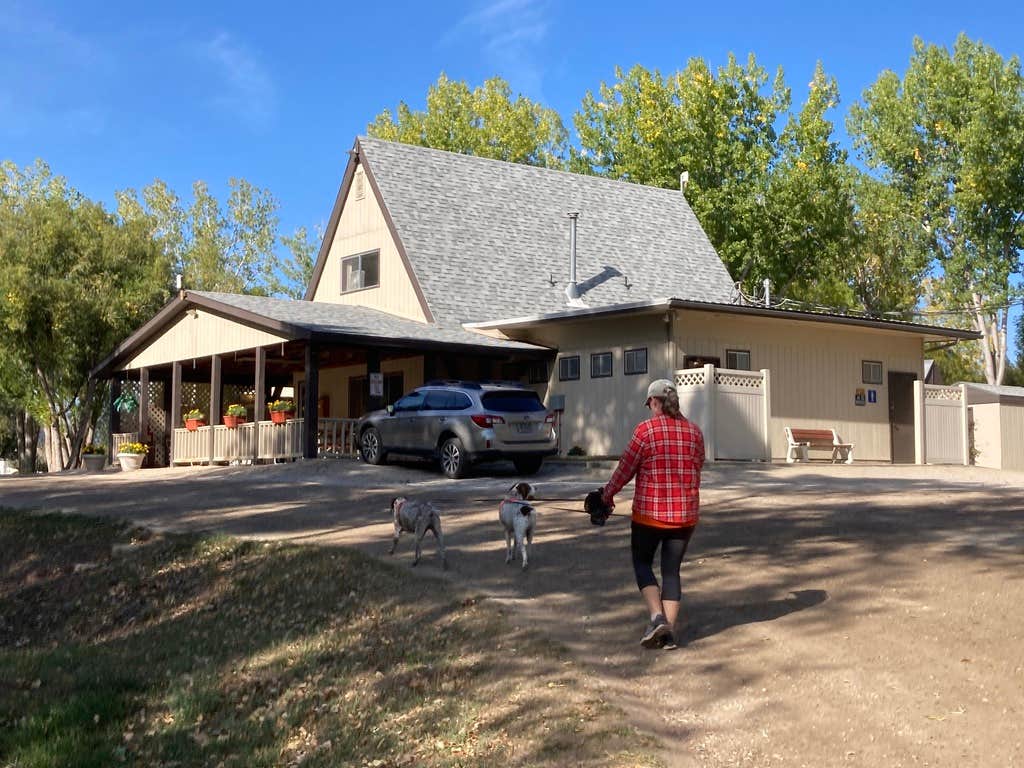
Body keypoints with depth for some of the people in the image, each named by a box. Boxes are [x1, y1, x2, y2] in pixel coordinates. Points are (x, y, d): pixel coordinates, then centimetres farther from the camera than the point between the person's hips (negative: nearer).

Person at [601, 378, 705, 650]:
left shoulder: (646, 430, -11)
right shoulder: (694, 431, 2)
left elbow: (626, 468, -6)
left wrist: (608, 494, 9)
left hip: (650, 512, -4)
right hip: (686, 514, 4)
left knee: (642, 562, 14)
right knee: (672, 570, 11)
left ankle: (657, 617, -3)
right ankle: (669, 632, 8)